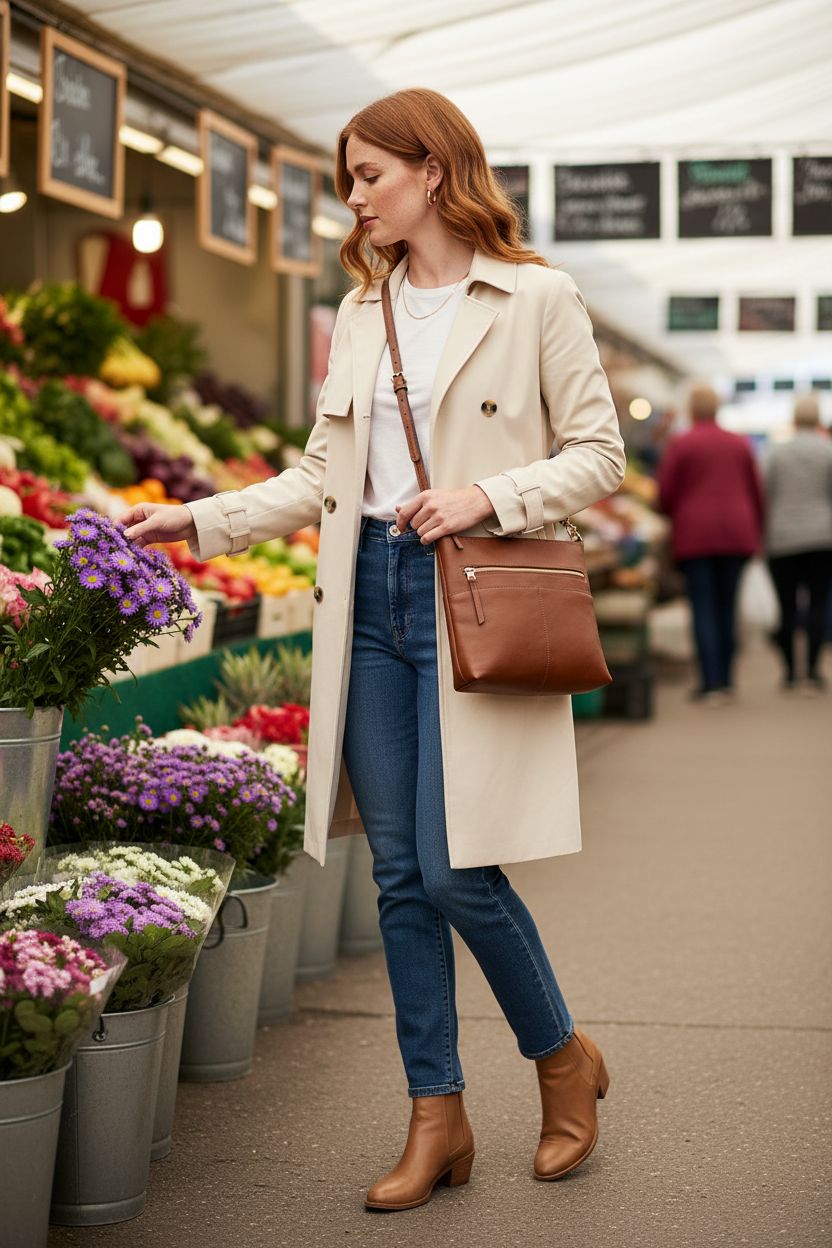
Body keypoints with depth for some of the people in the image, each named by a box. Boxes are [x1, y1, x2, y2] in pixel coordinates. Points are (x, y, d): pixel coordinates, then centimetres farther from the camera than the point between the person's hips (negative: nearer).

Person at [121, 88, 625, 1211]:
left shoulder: (537, 299, -2)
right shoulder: (361, 312, 15)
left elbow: (599, 455, -2)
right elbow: (323, 475, 16)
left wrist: (490, 496, -16)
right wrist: (198, 521, 8)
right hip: (372, 600, 6)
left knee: (455, 868, -9)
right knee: (400, 874, 5)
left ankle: (564, 1057, 17)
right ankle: (439, 1118, 15)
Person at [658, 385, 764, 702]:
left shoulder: (679, 445, -4)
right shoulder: (739, 444, 8)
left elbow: (665, 494, -3)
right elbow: (756, 491, 11)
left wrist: (674, 520, 19)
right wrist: (756, 531, 21)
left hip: (695, 535, -4)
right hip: (737, 534, 4)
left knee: (703, 608, -3)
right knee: (727, 607, 10)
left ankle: (711, 682, -10)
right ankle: (726, 678, 14)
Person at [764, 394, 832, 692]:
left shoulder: (777, 452, 5)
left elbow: (766, 498, 7)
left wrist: (765, 539, 14)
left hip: (782, 541, 1)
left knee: (787, 606, 4)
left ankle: (789, 672, 7)